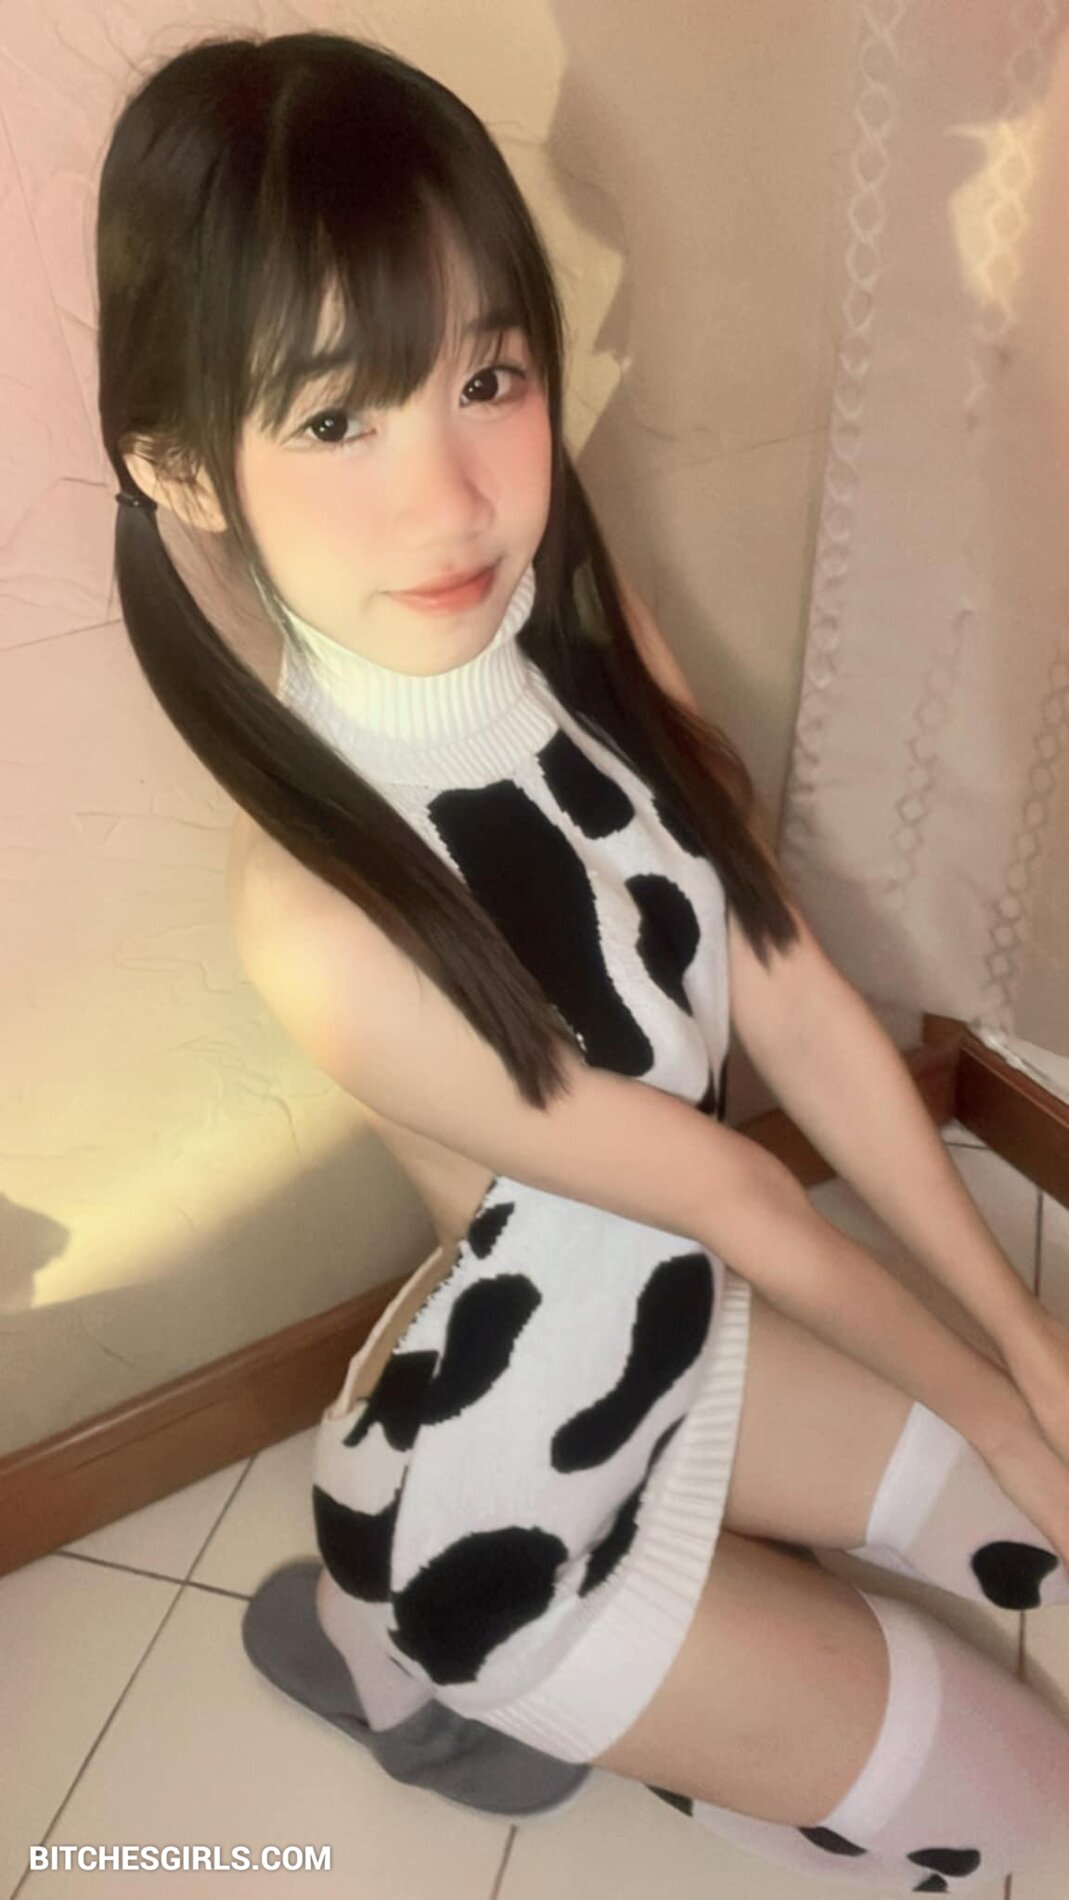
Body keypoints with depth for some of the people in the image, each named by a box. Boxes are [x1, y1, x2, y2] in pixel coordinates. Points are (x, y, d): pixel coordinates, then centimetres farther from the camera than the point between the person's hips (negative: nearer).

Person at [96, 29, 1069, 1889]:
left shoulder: (584, 619, -14)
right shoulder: (324, 918, -33)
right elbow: (731, 1191, -23)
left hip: (671, 1323, 6)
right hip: (500, 1489, -6)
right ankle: (422, 1662, 19)